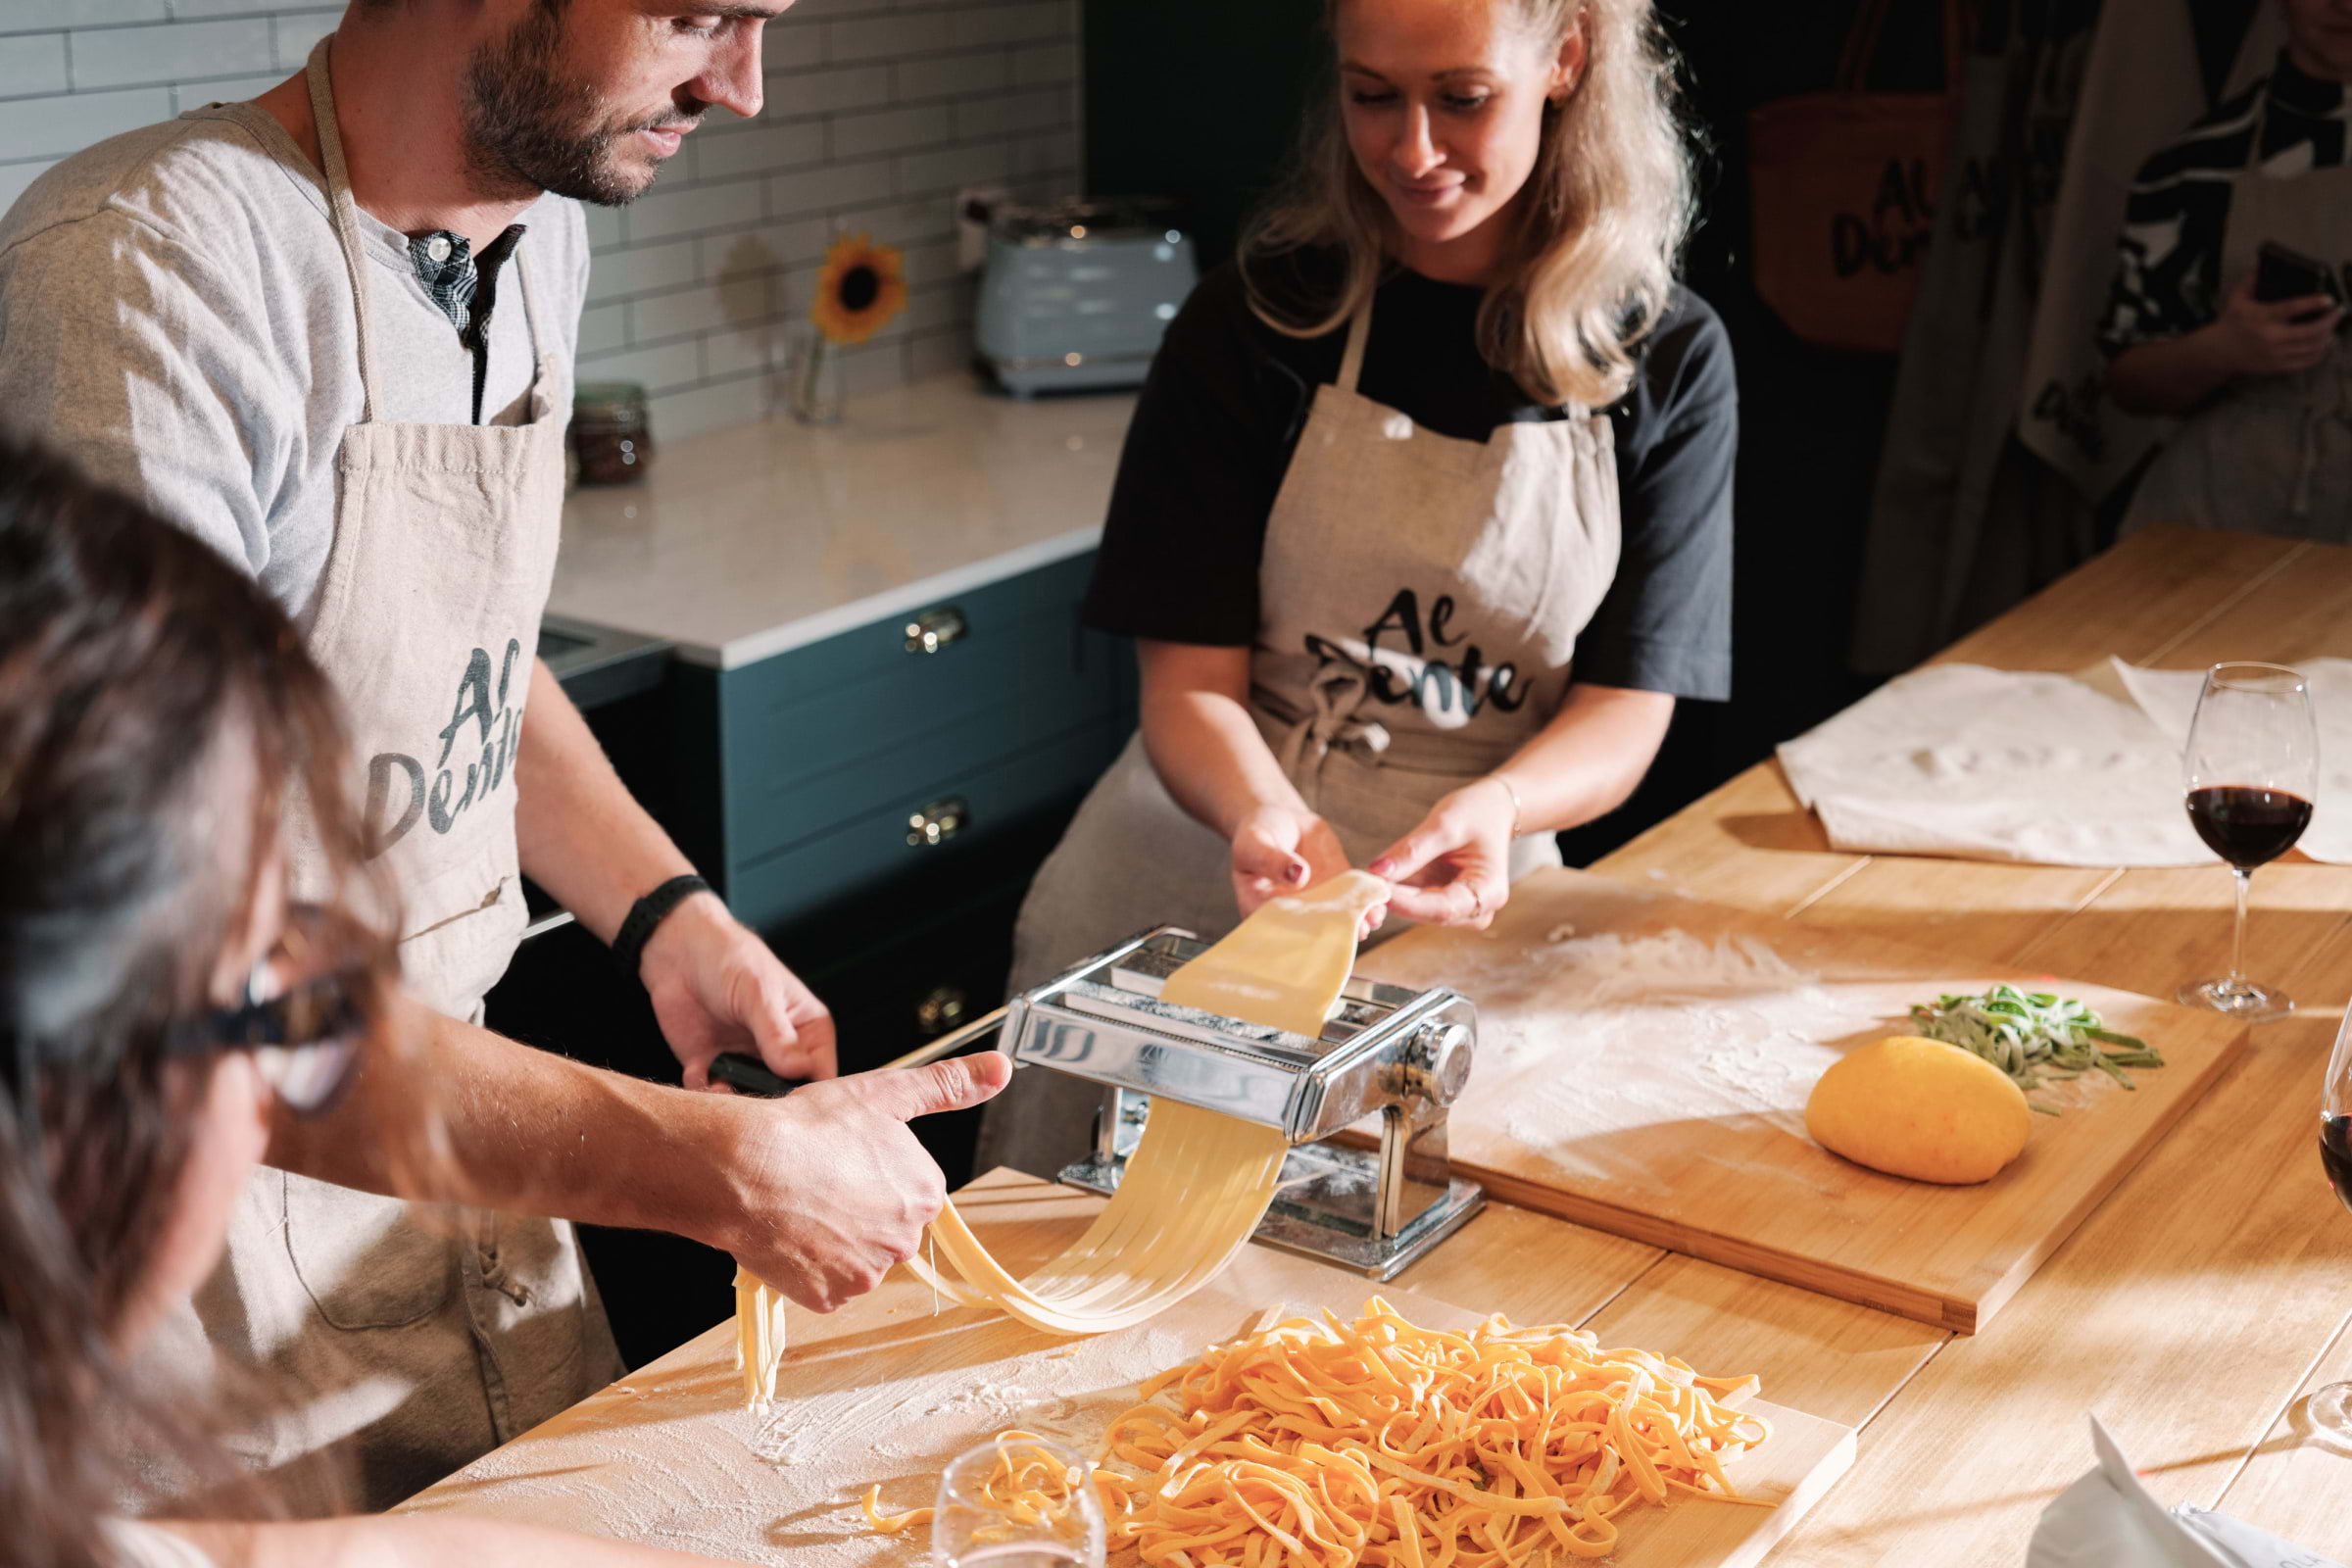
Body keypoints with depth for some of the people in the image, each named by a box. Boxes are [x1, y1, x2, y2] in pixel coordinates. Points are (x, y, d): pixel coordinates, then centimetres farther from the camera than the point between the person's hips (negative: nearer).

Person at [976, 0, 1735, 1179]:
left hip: (1461, 905, 1)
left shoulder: (1667, 362, -2)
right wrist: (1269, 816, -30)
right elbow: (1189, 684, -8)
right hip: (1201, 890, 0)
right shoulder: (1258, 323, -6)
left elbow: (1627, 708, -4)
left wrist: (1494, 807, -26)